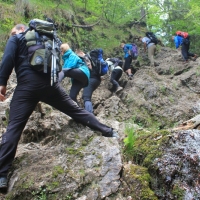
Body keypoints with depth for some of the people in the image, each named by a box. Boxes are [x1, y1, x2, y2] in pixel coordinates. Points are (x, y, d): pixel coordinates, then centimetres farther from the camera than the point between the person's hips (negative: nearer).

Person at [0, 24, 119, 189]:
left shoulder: (16, 39, 14)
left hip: (27, 84, -4)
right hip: (50, 83, 4)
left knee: (14, 127, -5)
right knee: (76, 110, 14)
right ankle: (109, 132, 15)